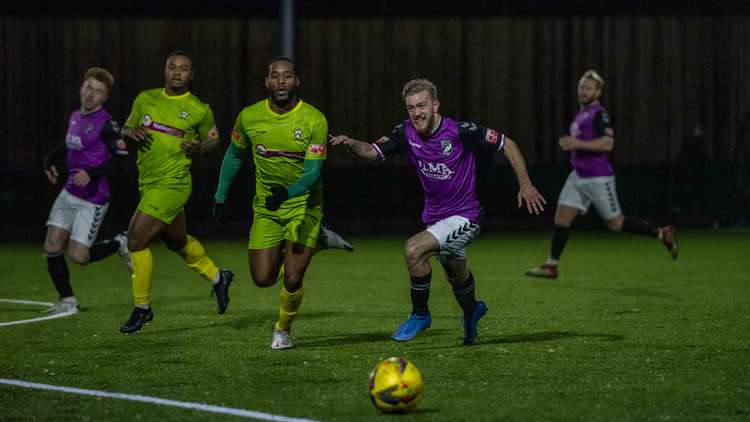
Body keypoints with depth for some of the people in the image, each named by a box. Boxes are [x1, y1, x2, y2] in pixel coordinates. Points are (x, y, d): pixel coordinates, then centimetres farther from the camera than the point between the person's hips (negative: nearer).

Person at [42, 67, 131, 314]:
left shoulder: (106, 124, -14)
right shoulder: (75, 117, 10)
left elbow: (120, 157, -18)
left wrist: (92, 174, -28)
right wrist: (50, 160, 14)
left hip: (92, 199, -7)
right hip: (69, 194, 7)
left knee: (77, 256, -8)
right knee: (51, 247, -1)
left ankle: (119, 244, 19)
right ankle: (67, 302, 11)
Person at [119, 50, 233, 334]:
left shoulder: (199, 110, -4)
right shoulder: (145, 99, 7)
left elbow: (213, 139, 10)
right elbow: (126, 129, 17)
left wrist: (199, 148, -12)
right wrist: (133, 133, -7)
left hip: (172, 184, -6)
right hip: (148, 183, 6)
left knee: (136, 240, -13)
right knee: (177, 241, 22)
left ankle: (142, 308, 0)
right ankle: (217, 278, 46)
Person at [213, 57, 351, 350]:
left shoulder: (314, 121, -16)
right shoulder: (249, 117, -7)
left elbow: (313, 172, -20)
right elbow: (234, 155, 11)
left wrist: (288, 192, -38)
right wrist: (220, 197, 13)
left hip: (303, 206, -3)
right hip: (265, 210, 3)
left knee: (292, 279, -13)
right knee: (263, 279, -1)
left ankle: (283, 329, 19)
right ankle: (318, 241, 25)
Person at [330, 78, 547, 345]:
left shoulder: (460, 132, -23)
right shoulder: (407, 133, -9)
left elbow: (507, 144, -13)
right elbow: (373, 152, -14)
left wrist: (525, 184, -17)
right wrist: (351, 143, -36)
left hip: (464, 217, -7)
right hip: (435, 217, 7)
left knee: (414, 250, -27)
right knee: (456, 275, 28)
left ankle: (419, 314, -6)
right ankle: (472, 311, 61)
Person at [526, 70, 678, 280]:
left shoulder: (599, 114, -14)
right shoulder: (582, 113, 15)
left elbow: (607, 143, -25)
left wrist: (577, 143, -28)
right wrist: (570, 143, 16)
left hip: (598, 178, -8)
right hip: (578, 175, 8)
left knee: (615, 223, 2)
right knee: (561, 217, -1)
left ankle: (662, 234, 16)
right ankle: (551, 266, 0)